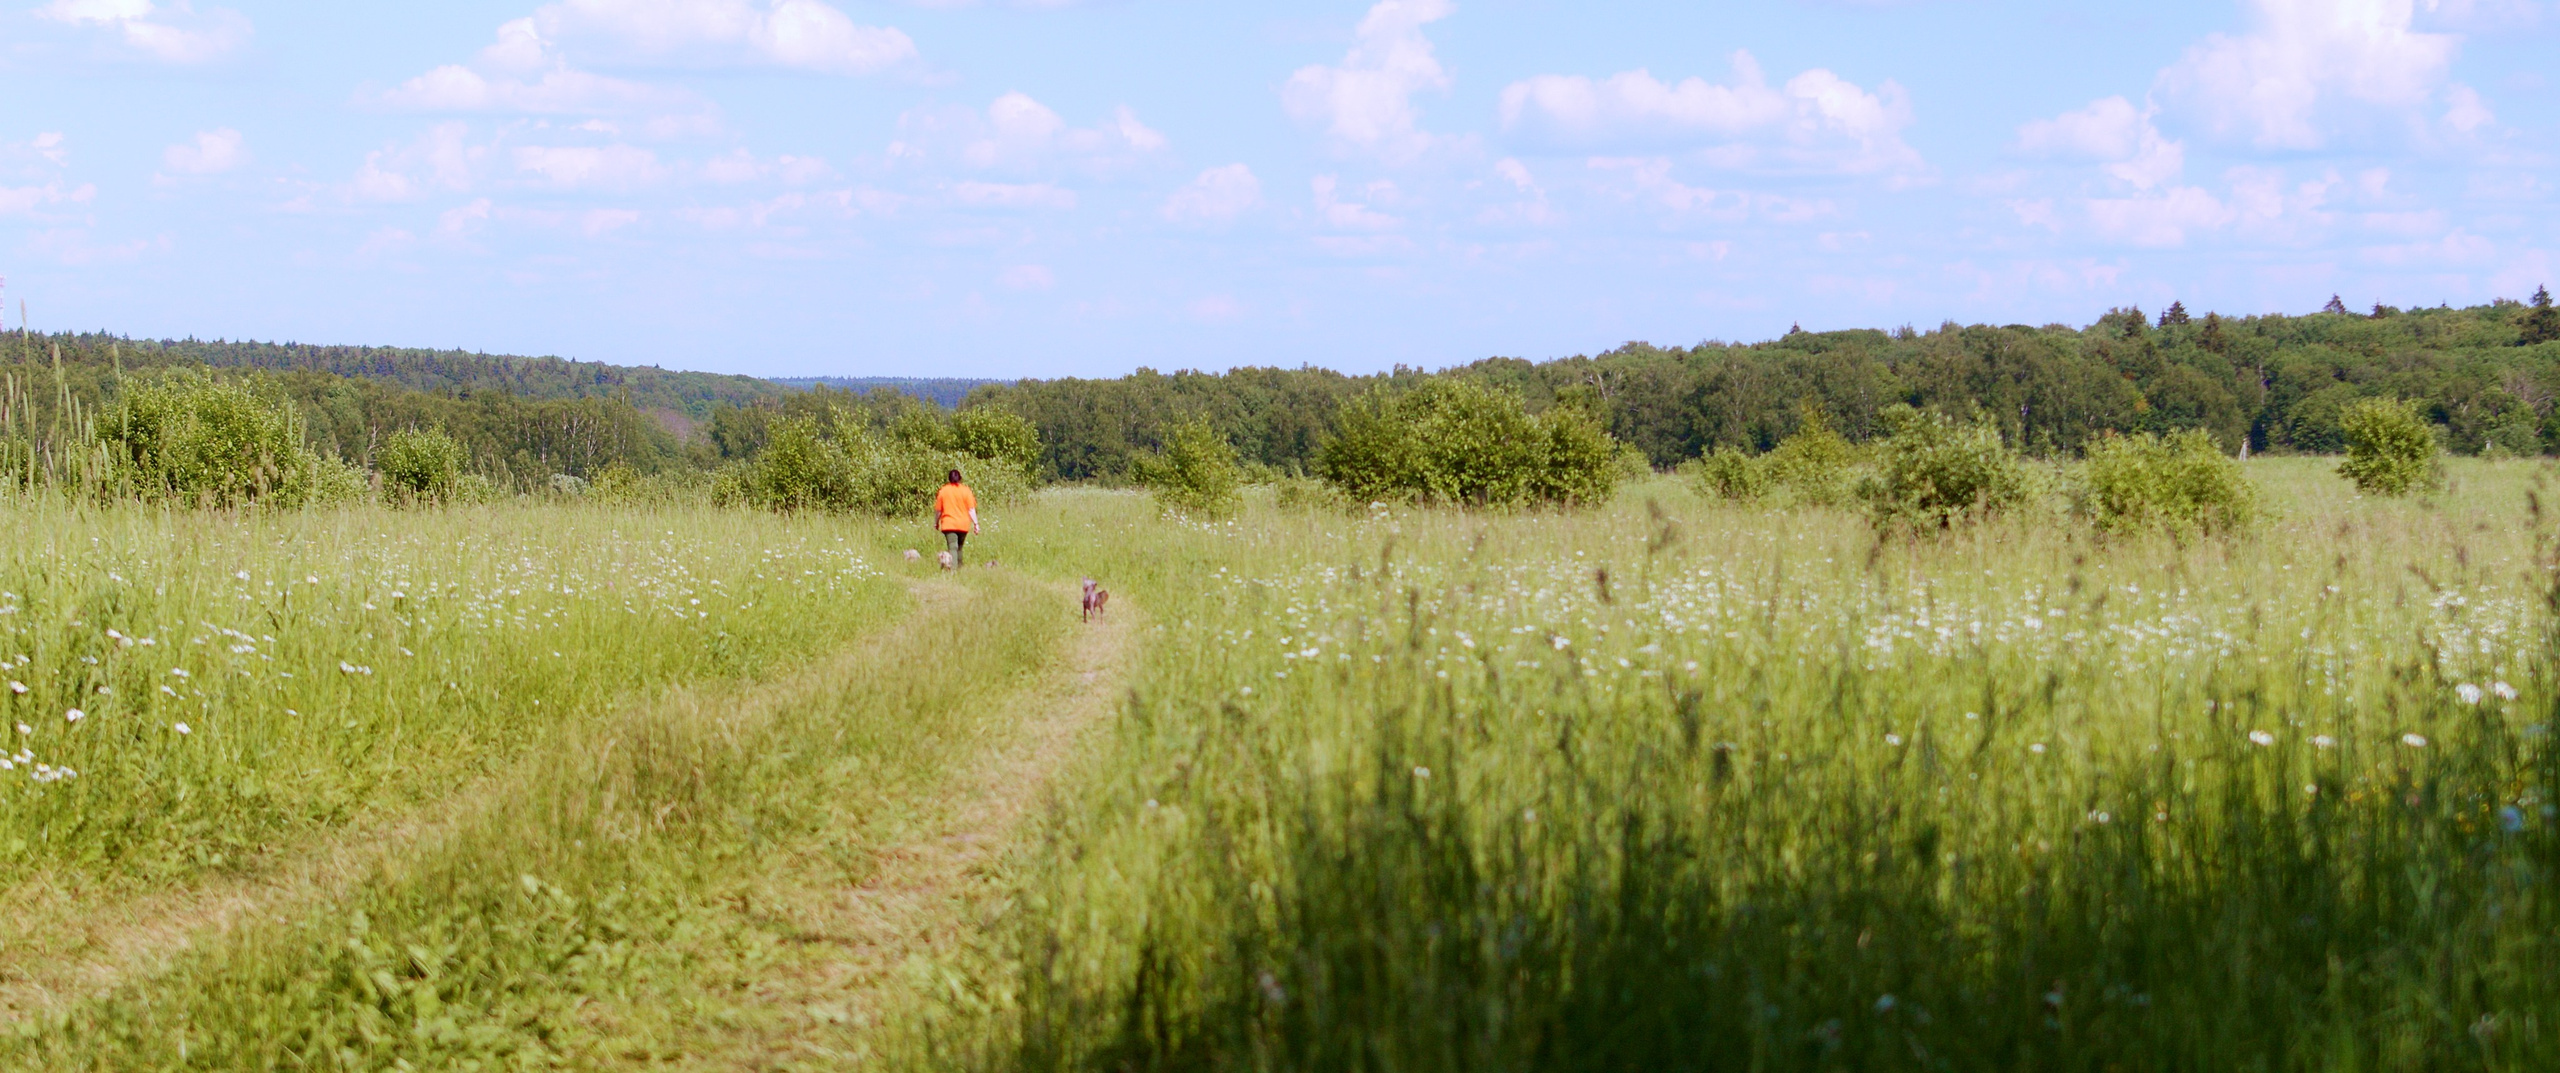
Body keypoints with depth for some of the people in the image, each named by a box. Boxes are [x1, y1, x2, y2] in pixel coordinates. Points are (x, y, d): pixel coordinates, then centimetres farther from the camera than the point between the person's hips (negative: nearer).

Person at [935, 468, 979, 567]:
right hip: (963, 525, 2)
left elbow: (938, 510, 5)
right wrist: (975, 523, -1)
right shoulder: (966, 491, 0)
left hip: (948, 525, -2)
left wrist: (936, 523, 18)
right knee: (959, 548, 18)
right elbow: (971, 509, -4)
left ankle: (953, 568, -26)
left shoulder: (943, 491, 0)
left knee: (952, 548, -10)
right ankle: (959, 568, 23)